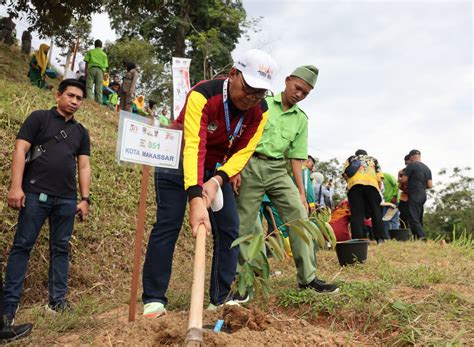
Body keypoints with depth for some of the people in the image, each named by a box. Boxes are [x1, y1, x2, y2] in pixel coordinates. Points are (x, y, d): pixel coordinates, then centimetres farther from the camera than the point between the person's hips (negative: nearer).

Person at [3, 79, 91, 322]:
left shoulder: (81, 132, 17)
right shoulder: (39, 118, 5)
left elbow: (83, 167, 15)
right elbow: (20, 150, -3)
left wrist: (84, 199, 6)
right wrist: (16, 187, -13)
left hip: (67, 199, 4)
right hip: (36, 194, -4)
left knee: (61, 249, 7)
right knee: (22, 246, -2)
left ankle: (58, 300, 15)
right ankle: (10, 303, 4)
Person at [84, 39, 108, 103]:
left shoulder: (90, 51, 15)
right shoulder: (104, 54, 19)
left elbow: (87, 62, 5)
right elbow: (105, 66, 10)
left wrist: (86, 72, 3)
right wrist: (103, 76, 11)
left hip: (92, 68, -2)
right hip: (100, 70, 2)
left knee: (89, 87, -8)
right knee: (99, 89, 0)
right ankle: (99, 103, -8)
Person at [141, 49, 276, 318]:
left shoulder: (260, 111, -14)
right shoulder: (203, 95, -31)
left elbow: (244, 152, -13)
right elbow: (194, 147, -42)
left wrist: (217, 180, -31)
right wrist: (196, 199, -53)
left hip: (217, 169, 5)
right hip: (178, 162, -5)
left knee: (229, 228, -2)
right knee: (168, 224, -12)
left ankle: (221, 299, 8)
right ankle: (154, 299, -2)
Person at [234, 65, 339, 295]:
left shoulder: (301, 119, 12)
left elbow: (296, 156, 12)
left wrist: (301, 191, 6)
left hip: (279, 170, 4)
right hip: (251, 166, -3)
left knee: (300, 216, -8)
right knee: (243, 224, 0)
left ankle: (308, 277, 1)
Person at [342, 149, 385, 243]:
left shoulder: (350, 159, 30)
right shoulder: (373, 159, 31)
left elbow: (345, 174, 12)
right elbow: (379, 178, 16)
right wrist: (379, 189, 27)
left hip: (354, 184, 0)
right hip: (372, 184, 1)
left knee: (356, 214, -4)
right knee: (376, 212, 8)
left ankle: (357, 239, -11)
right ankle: (380, 238, 3)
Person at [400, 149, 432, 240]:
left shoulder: (411, 165, -7)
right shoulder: (427, 168, 14)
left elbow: (404, 180, -8)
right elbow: (430, 185, 10)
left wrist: (400, 179, 14)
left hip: (414, 195, -8)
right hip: (423, 195, 8)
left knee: (413, 218, -9)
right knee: (419, 218, 11)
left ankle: (422, 236, -20)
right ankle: (418, 238, 11)